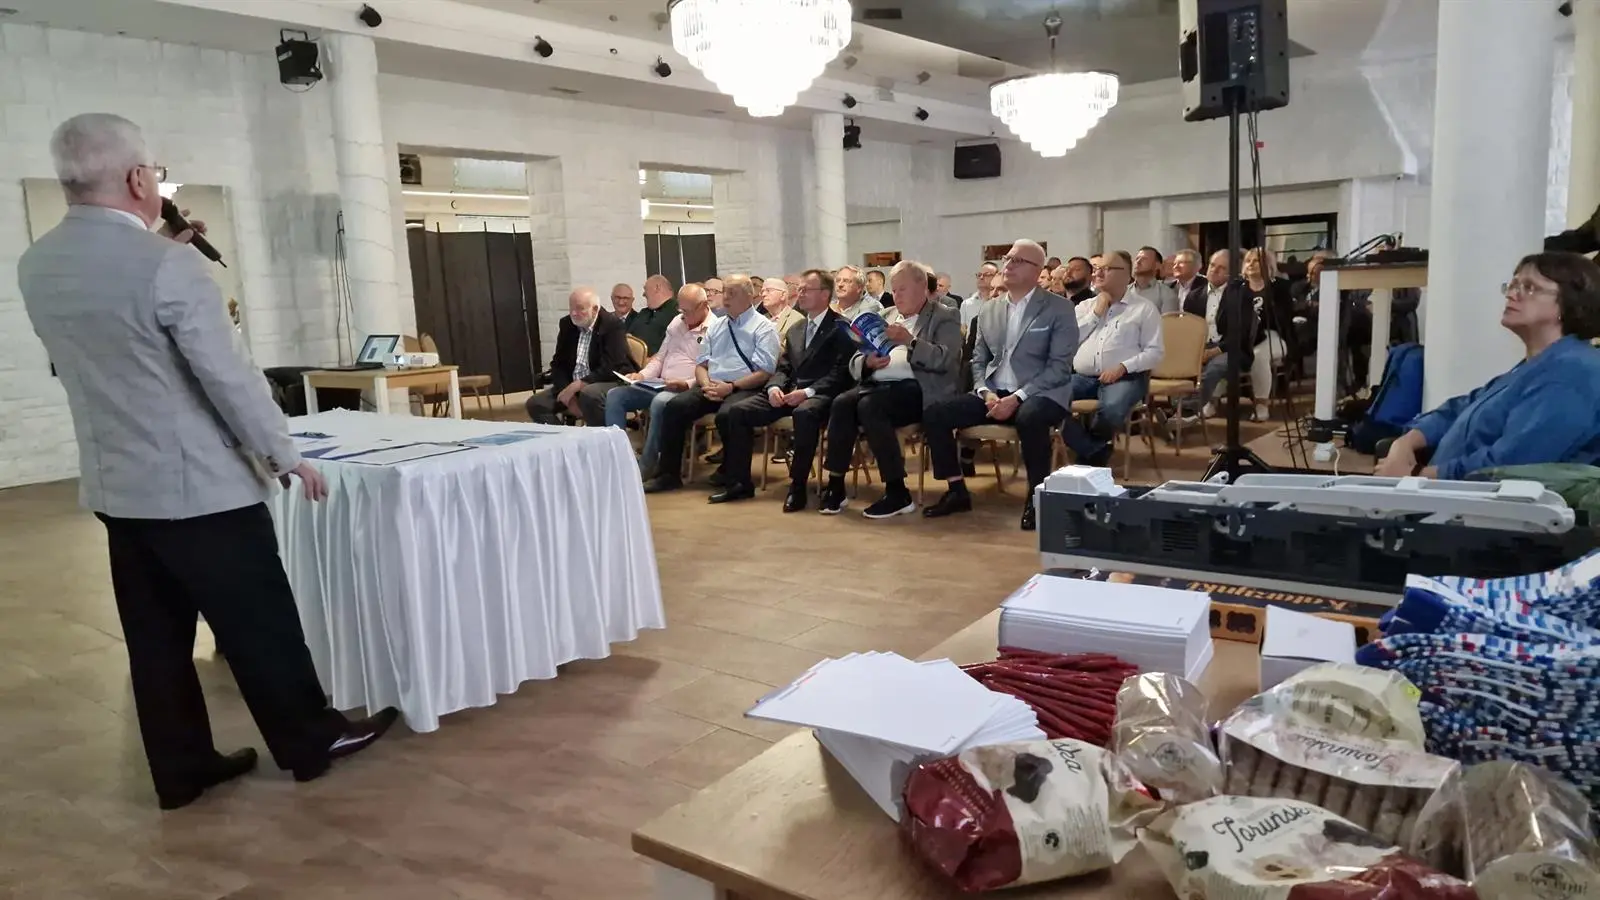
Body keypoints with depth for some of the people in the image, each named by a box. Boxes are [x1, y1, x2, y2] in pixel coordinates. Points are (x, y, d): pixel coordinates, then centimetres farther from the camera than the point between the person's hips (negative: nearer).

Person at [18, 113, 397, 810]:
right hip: (198, 484, -7)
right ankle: (309, 741, 21)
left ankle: (182, 768, 25)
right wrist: (285, 456, -8)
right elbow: (227, 376, -18)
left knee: (157, 637, 14)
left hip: (113, 486, 7)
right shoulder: (166, 263, -18)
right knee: (258, 623, 6)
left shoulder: (34, 267, 5)